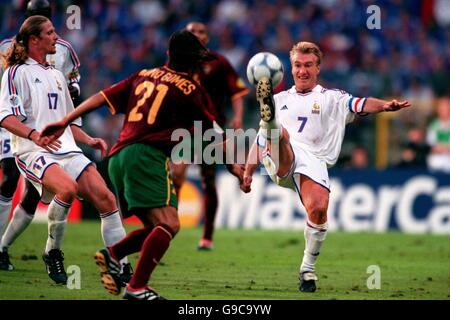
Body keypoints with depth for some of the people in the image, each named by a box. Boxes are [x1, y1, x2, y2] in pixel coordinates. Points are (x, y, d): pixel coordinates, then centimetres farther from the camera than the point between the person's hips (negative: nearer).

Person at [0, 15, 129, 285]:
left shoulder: (56, 75, 24)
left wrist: (88, 139, 16)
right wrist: (35, 134, -24)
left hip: (67, 150, 7)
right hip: (33, 152, -7)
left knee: (106, 198, -10)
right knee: (68, 188, -34)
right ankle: (53, 253, -14)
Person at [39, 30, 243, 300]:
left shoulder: (144, 76, 20)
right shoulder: (191, 90, 6)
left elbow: (103, 97, 14)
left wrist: (64, 122, 14)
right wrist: (233, 167, 25)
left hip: (118, 157, 7)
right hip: (148, 156, -7)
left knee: (157, 228, 14)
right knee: (169, 224, -16)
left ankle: (113, 254, -5)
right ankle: (137, 287, -28)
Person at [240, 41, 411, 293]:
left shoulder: (331, 98, 22)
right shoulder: (280, 100, 31)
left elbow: (358, 105, 2)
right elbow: (260, 140, 35)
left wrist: (384, 105, -19)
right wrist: (248, 173, 27)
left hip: (313, 159, -2)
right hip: (279, 160, 2)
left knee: (319, 208, -25)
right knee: (279, 133, -31)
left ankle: (308, 268, -9)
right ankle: (268, 117, -67)